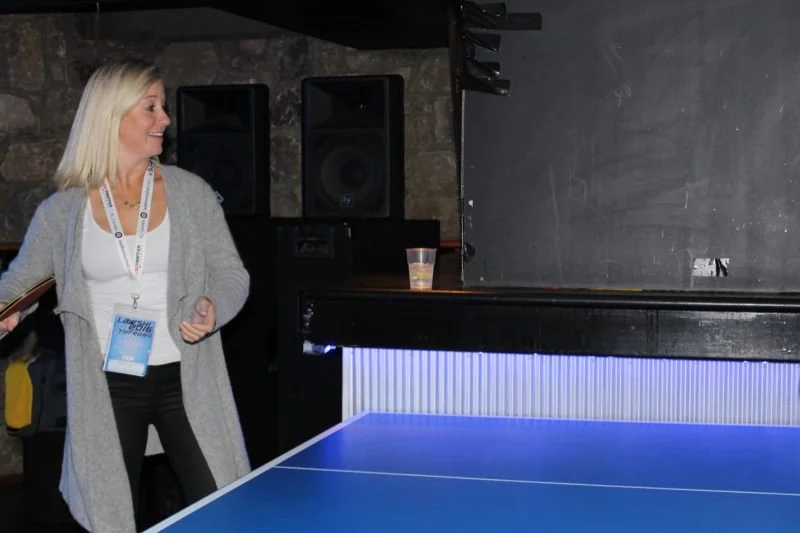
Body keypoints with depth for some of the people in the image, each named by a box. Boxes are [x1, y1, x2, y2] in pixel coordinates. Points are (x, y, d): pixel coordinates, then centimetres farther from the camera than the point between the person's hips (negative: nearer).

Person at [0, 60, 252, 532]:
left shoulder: (192, 193, 1)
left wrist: (213, 310, -16)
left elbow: (232, 276, 5)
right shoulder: (62, 210, 0)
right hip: (107, 390, 0)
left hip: (185, 381, 0)